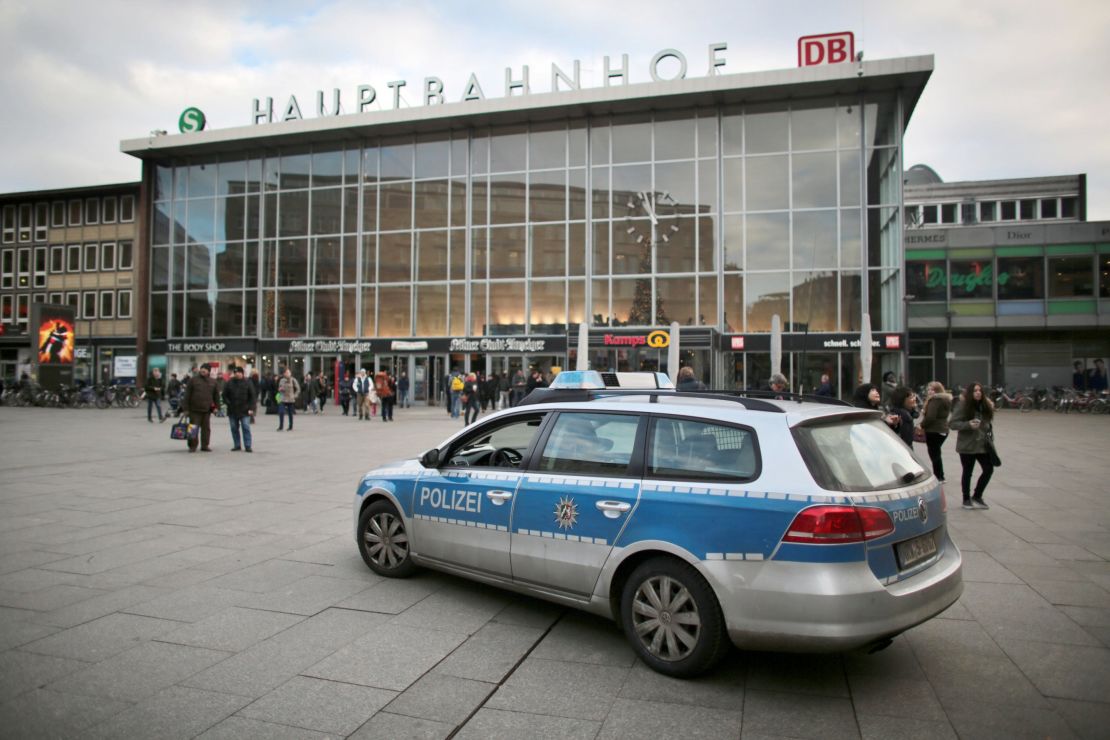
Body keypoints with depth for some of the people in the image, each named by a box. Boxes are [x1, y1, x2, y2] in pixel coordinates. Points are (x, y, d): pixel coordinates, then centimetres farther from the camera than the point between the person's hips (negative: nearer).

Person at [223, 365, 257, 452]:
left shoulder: (247, 383, 0)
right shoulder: (229, 383, 5)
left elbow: (253, 396, -1)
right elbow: (225, 395, 9)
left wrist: (251, 408, -8)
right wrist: (228, 404, -6)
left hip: (245, 411, -3)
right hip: (232, 411, 3)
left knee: (246, 428, -5)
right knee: (234, 429, 9)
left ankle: (247, 446, -2)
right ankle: (237, 446, 18)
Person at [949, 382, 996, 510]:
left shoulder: (986, 405, 6)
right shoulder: (962, 406, -11)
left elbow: (988, 424, 17)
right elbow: (952, 423, -14)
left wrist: (990, 439, 9)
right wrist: (968, 424, -26)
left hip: (983, 445, 5)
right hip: (967, 445, -5)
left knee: (989, 469, 2)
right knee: (968, 472, 6)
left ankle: (977, 496, 20)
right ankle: (966, 499, 22)